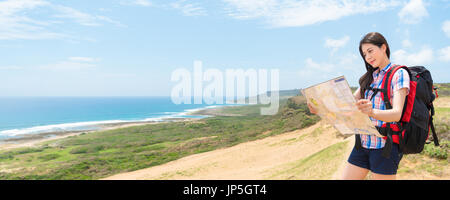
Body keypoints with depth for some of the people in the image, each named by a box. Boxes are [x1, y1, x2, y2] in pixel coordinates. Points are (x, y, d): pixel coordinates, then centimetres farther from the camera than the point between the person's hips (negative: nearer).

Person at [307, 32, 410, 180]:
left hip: (385, 144, -6)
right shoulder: (370, 76, 15)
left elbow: (397, 113, -18)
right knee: (346, 177, 7)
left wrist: (372, 112, -40)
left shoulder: (399, 74, -5)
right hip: (363, 142, 6)